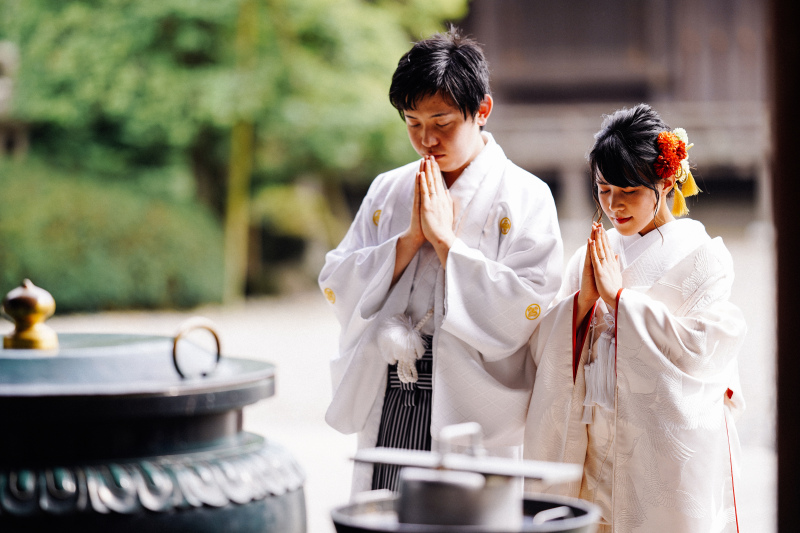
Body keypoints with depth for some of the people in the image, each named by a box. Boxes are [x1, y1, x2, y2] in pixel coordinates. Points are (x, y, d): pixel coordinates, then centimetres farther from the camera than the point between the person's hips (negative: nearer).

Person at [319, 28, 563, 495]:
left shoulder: (524, 196, -2)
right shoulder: (389, 190, 13)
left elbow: (524, 310, -14)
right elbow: (337, 288, 5)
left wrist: (444, 238, -11)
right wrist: (410, 239, -7)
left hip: (474, 416, -4)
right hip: (387, 409, 4)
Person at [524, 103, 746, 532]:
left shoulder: (702, 255, -1)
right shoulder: (591, 256, 13)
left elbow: (701, 349, -15)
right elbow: (542, 347, 7)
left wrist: (618, 296, -10)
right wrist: (583, 298, -9)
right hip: (593, 446, 4)